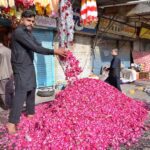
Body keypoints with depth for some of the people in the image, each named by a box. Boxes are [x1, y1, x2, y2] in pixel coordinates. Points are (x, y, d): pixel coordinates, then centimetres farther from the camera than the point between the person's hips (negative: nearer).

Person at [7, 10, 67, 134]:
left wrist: (56, 52, 0)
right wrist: (54, 51, -23)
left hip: (30, 66, 9)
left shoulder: (29, 34, 14)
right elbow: (34, 47, -23)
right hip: (21, 68, -9)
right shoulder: (18, 32, -16)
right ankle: (12, 123, -10)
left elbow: (39, 47, 11)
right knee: (21, 93, -13)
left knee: (31, 90, 14)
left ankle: (30, 113, 27)